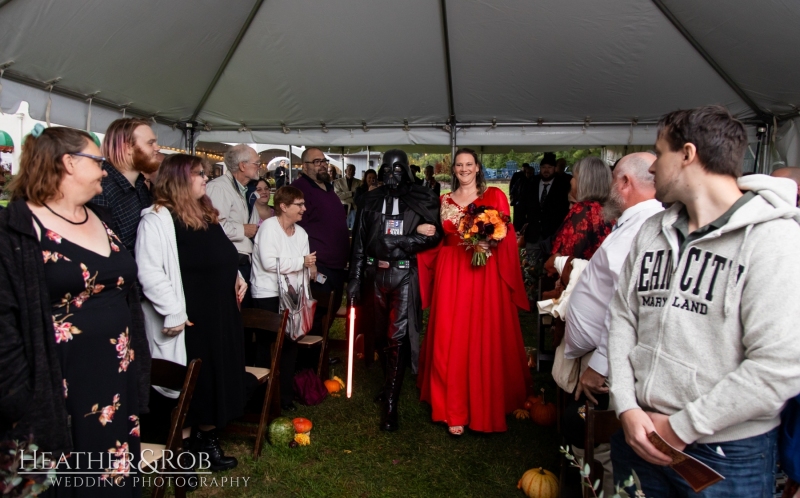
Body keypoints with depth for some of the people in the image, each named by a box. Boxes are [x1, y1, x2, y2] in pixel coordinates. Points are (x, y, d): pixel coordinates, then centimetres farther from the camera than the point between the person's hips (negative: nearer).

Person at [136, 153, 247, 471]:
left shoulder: (205, 213, 14)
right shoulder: (157, 218, -15)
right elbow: (149, 270, -21)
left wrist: (237, 277, 11)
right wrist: (173, 312, -22)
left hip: (221, 308, 9)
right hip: (193, 315, -8)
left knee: (220, 371, 15)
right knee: (201, 377, 4)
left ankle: (208, 433, 31)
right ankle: (202, 437, 23)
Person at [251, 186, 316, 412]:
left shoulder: (301, 232, 10)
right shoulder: (269, 227, -11)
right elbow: (269, 262, -22)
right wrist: (301, 262, -17)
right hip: (269, 297, -6)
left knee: (291, 345, 7)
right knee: (269, 348, 1)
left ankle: (286, 395, 20)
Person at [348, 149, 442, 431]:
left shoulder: (421, 199, 0)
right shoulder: (371, 200, 8)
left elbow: (434, 235, -5)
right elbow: (360, 241, 6)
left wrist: (398, 241, -13)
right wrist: (355, 278, 1)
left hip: (404, 275, -3)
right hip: (375, 274, 4)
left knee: (398, 336, -5)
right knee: (381, 334, 14)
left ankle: (390, 404, 3)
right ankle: (390, 383, 38)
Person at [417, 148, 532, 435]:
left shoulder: (495, 196, 5)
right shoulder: (444, 201, 14)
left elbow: (507, 236, 0)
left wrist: (488, 243, -18)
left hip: (486, 275, -2)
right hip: (451, 275, 2)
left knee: (486, 342, 1)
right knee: (450, 343, 0)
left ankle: (487, 408, 19)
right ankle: (454, 410, 11)